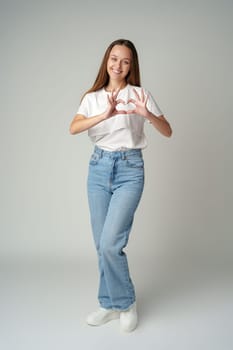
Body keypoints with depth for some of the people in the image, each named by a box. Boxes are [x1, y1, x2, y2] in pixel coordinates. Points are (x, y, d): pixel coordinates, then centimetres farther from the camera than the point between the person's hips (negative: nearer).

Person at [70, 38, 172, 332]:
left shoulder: (140, 94, 1)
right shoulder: (92, 97, 8)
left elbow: (167, 132, -3)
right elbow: (73, 128, -10)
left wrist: (147, 114, -24)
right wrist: (105, 115, -28)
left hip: (130, 169, -3)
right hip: (98, 167, 4)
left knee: (110, 242, -13)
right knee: (101, 244, 7)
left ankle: (126, 303, 12)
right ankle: (110, 305, 26)